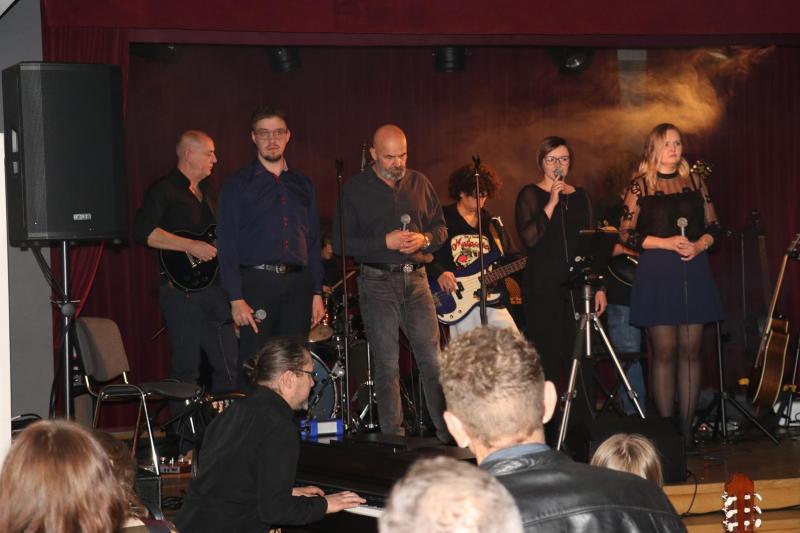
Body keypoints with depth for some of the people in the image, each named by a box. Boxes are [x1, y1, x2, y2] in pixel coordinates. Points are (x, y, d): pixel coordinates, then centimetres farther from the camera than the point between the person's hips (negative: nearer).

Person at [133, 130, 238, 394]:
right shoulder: (164, 189, -6)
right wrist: (191, 246, -21)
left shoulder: (205, 192, 21)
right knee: (187, 370, -6)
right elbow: (143, 231, -20)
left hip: (214, 289, 8)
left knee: (230, 367, 6)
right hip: (182, 290, -8)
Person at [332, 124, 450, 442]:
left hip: (416, 281, 3)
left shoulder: (419, 184, 10)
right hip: (377, 283, -3)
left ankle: (449, 433, 4)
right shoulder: (355, 189, -1)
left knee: (433, 360, -1)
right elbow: (341, 242, -5)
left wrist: (424, 240, -7)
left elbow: (440, 228, 16)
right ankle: (394, 438, 7)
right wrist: (385, 242, -15)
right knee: (386, 365, 1)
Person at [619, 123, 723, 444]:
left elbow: (714, 227, 14)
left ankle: (687, 428, 6)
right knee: (664, 350, -6)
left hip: (694, 271, 3)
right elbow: (627, 234, -2)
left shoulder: (695, 182, 12)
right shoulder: (640, 185, 2)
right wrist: (666, 243, -13)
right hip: (657, 274, -3)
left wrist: (699, 244, -7)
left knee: (690, 350, 2)